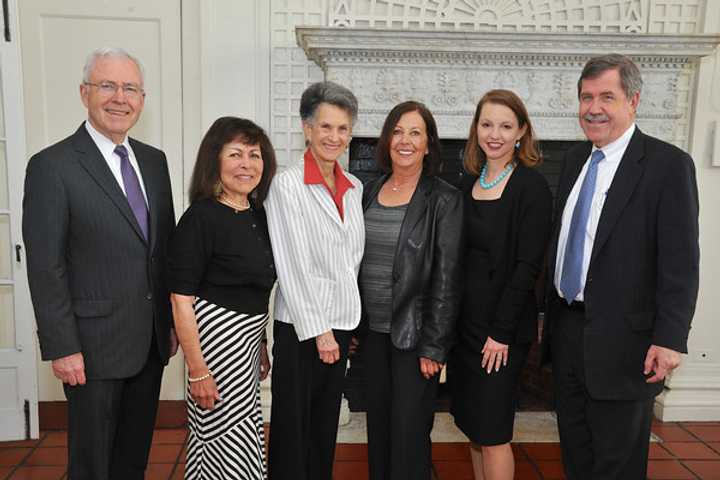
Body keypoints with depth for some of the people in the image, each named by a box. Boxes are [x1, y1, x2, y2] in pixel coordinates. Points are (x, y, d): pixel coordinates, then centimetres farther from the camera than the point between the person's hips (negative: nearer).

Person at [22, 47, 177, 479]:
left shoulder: (154, 161, 7)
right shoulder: (52, 166, -11)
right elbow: (45, 267, -13)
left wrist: (173, 322, 10)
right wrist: (62, 348, -14)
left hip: (152, 341, 6)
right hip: (94, 345, -5)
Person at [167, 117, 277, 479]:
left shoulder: (258, 214, 6)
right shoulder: (201, 217, -17)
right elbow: (181, 298, -18)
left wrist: (261, 346, 16)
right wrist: (197, 370, -19)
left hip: (249, 341, 8)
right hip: (217, 340, -8)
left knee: (245, 439, 19)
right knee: (229, 448, 4)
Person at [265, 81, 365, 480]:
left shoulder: (354, 188, 9)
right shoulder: (287, 185, -10)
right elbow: (293, 265, -14)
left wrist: (352, 322, 9)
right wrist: (318, 330, -14)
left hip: (341, 324, 6)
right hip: (300, 326, -6)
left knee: (326, 424, 17)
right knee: (293, 425, 6)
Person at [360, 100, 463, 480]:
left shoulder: (444, 200, -10)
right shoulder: (370, 192, 6)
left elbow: (447, 279, -12)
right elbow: (357, 261, 10)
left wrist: (434, 346, -13)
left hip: (414, 335, -5)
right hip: (372, 331, 5)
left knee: (409, 434, 6)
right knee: (378, 427, 18)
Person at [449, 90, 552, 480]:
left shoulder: (532, 187, -10)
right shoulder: (467, 183, 8)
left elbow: (527, 267, -14)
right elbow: (457, 256, 10)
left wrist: (501, 331, -17)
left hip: (500, 327, -6)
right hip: (463, 322, 6)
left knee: (491, 431, 3)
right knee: (472, 425, 16)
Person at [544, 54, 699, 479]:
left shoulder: (668, 164, -11)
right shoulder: (575, 159, 9)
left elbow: (680, 262, -14)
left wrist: (670, 339, -18)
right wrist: (551, 313, 13)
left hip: (620, 337, -6)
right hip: (567, 328, 6)